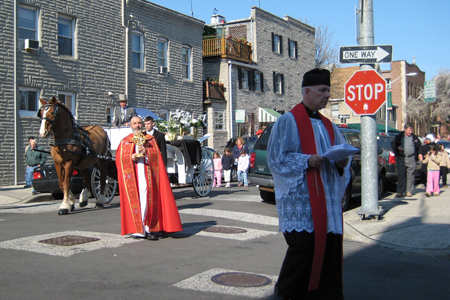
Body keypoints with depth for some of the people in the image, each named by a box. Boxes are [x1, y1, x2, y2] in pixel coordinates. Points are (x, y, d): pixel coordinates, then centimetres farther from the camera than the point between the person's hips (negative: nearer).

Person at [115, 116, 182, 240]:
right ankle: (137, 229, -3)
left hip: (146, 173, 0)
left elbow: (156, 155, 7)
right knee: (134, 199, -7)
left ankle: (148, 228, -3)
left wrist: (146, 152, -11)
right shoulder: (125, 141, 15)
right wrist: (131, 157, -10)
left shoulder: (150, 139, 16)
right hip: (131, 175, 0)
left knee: (147, 199, -8)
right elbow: (119, 158, 8)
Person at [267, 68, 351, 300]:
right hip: (299, 197, -6)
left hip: (326, 199, 7)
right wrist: (307, 161, -19)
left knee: (328, 248, 5)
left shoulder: (327, 125, 18)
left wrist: (341, 163, -4)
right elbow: (276, 158, -8)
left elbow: (341, 154, 19)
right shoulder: (289, 121, -3)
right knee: (304, 245, -8)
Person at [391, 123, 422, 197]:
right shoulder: (399, 137, 5)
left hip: (411, 159, 1)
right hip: (401, 158, -1)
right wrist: (398, 148, -9)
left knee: (410, 175, 2)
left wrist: (417, 155, 10)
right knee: (401, 175, -4)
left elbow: (419, 146, 19)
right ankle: (400, 192, -1)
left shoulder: (414, 137, 10)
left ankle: (409, 191, 10)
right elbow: (393, 144, 10)